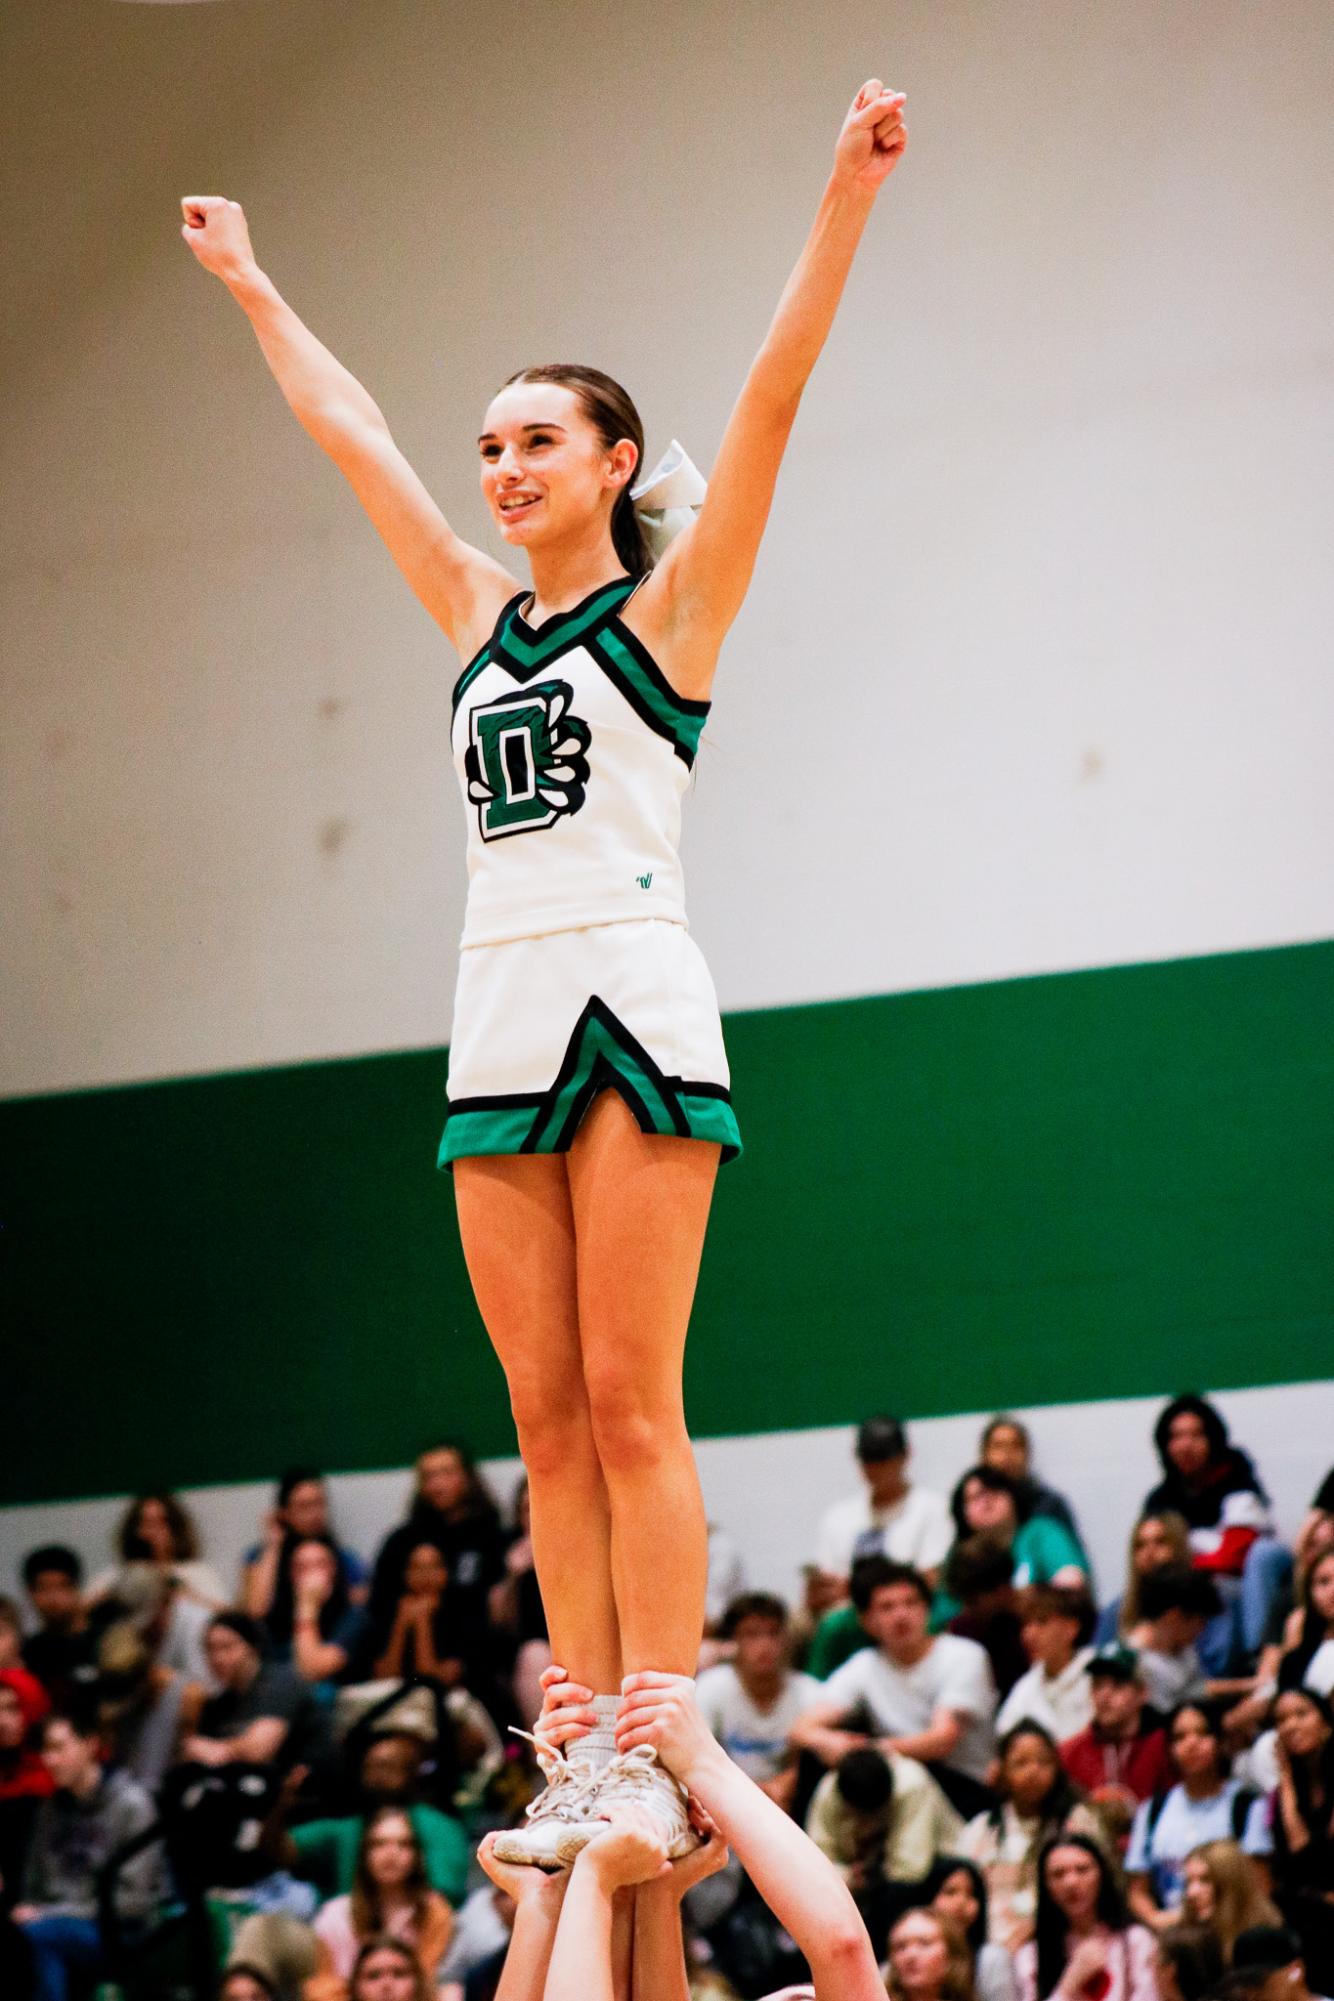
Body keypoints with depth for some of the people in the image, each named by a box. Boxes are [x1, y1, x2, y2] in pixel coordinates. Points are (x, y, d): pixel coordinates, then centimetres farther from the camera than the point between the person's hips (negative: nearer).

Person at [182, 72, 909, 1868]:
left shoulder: (664, 608, 3)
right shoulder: (481, 618, 18)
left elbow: (773, 394, -7)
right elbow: (348, 430, 28)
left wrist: (846, 201, -15)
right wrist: (249, 286, 35)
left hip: (628, 1008, -6)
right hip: (498, 1025, 6)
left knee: (629, 1405, -9)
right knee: (548, 1418, 2)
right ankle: (588, 1758, 2)